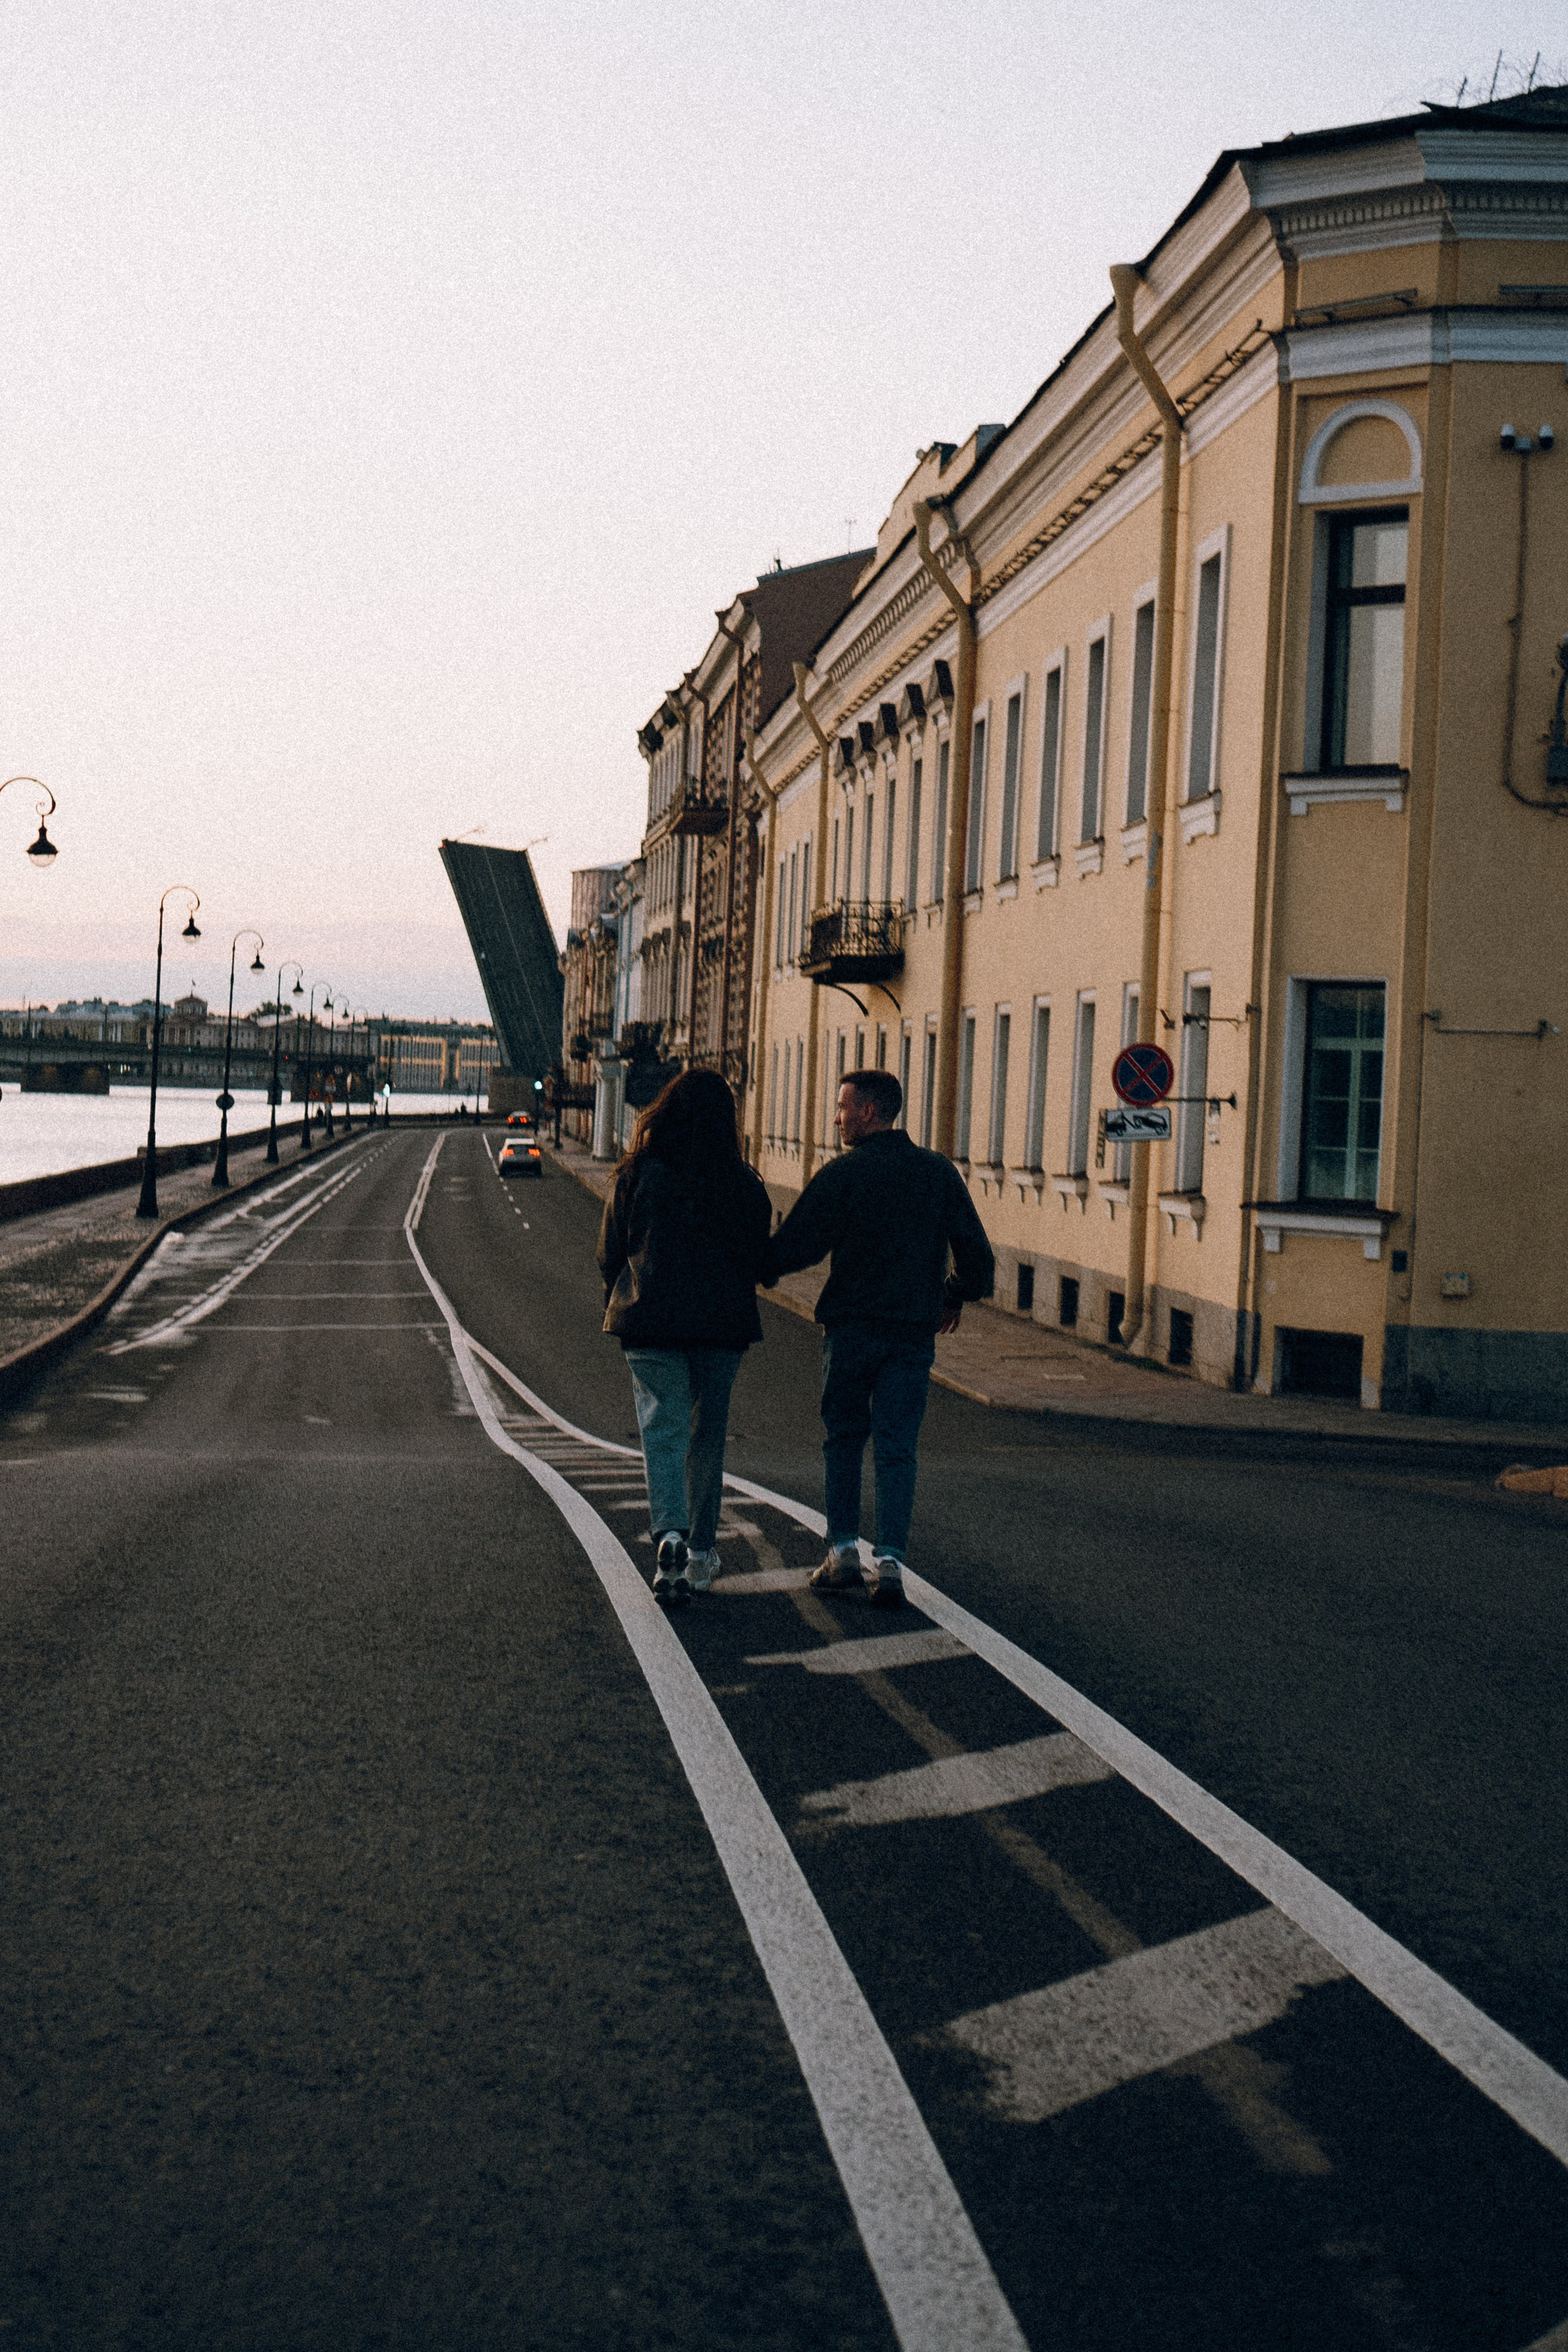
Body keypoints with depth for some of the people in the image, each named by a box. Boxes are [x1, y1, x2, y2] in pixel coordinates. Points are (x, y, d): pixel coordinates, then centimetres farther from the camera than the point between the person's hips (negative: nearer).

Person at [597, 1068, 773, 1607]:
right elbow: (762, 1263, 4)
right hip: (723, 1322, 1)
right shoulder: (744, 1185, -3)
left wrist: (619, 1304, 21)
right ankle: (701, 1550, 20)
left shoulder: (637, 1177, -5)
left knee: (663, 1427, 0)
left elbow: (609, 1253, 3)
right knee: (708, 1432, 13)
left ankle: (670, 1533, -23)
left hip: (650, 1321, -1)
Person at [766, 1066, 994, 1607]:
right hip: (915, 1331, 3)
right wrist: (954, 1296, 25)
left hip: (851, 1327, -3)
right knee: (896, 1447, 5)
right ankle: (889, 1560, -4)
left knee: (843, 1439, 13)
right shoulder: (940, 1173, 5)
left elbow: (795, 1247, -12)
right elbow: (975, 1252, 7)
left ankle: (843, 1550, 12)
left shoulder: (842, 1174, -8)